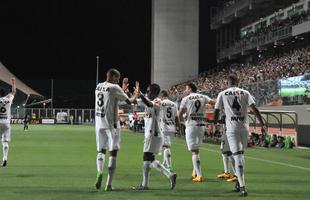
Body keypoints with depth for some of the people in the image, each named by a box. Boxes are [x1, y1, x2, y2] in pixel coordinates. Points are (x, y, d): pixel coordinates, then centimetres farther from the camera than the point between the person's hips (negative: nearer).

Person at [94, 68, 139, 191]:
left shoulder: (98, 87, 11)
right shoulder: (114, 88, -8)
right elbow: (129, 101, -4)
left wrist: (123, 89, 32)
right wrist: (137, 93, 14)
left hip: (99, 123, 5)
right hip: (111, 123, -5)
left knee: (101, 150, 16)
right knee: (113, 152, 2)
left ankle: (99, 172, -14)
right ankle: (109, 184, -1)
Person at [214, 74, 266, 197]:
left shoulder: (222, 94, 6)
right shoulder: (245, 93, 8)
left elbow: (217, 111, 7)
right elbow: (254, 109, -1)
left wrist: (214, 124, 22)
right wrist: (262, 124, -1)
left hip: (232, 127, -2)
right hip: (244, 127, 2)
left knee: (237, 155, -7)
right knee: (240, 154, 18)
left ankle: (242, 186, -17)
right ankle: (239, 182, 26)